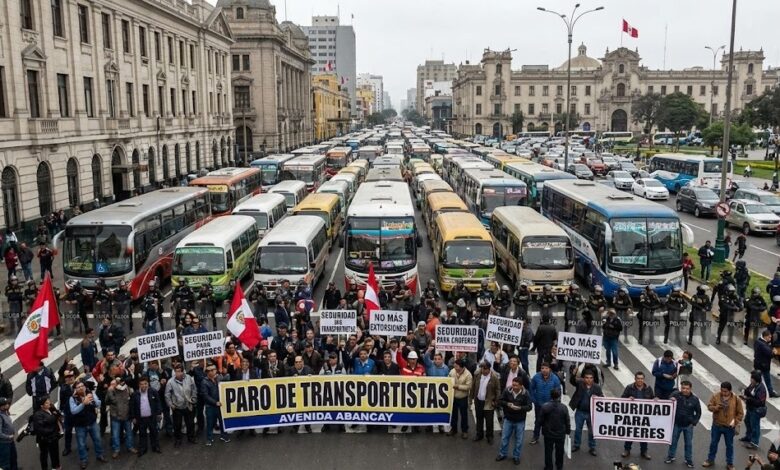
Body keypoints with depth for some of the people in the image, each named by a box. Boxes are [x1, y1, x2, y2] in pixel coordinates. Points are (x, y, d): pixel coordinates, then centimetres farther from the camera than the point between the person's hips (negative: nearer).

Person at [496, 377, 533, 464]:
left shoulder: (525, 393, -17)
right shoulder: (507, 391, -13)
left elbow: (530, 406, -15)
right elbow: (500, 401, -5)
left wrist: (520, 408, -31)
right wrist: (507, 404, -25)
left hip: (520, 421, -1)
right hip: (508, 419, 2)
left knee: (519, 440, 12)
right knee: (504, 438, 14)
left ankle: (516, 456, 30)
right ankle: (502, 454, 33)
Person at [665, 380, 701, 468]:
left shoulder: (695, 399, -11)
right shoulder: (675, 395, -14)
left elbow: (698, 412, 2)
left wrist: (694, 422, -4)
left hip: (688, 425, 0)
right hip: (676, 424, 0)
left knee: (688, 443, 13)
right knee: (673, 441, 15)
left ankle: (688, 460, 29)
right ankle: (670, 457, 31)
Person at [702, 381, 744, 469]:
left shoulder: (736, 399, -11)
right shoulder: (715, 396, -9)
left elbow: (740, 413, -4)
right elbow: (709, 406, -5)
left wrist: (735, 422, -14)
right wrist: (716, 407, -25)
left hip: (729, 427, -1)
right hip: (716, 425, 1)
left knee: (729, 445, 13)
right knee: (713, 443, 15)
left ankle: (730, 463, 27)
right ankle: (710, 460, 31)